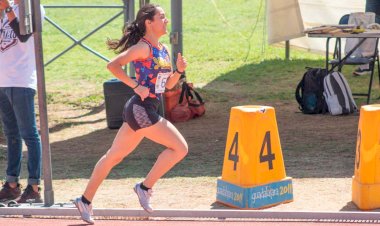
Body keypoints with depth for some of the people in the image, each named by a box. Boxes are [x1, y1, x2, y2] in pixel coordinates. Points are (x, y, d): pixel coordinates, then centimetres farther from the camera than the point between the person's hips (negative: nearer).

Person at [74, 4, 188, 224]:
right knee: (180, 148, -10)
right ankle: (145, 187, -1)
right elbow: (113, 65, -19)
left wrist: (179, 70, 1)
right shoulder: (144, 47, -12)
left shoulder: (163, 49, 14)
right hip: (140, 109, -9)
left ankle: (85, 200, 23)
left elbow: (167, 85, 19)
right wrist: (136, 86, -21)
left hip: (148, 110, 9)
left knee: (114, 156, 14)